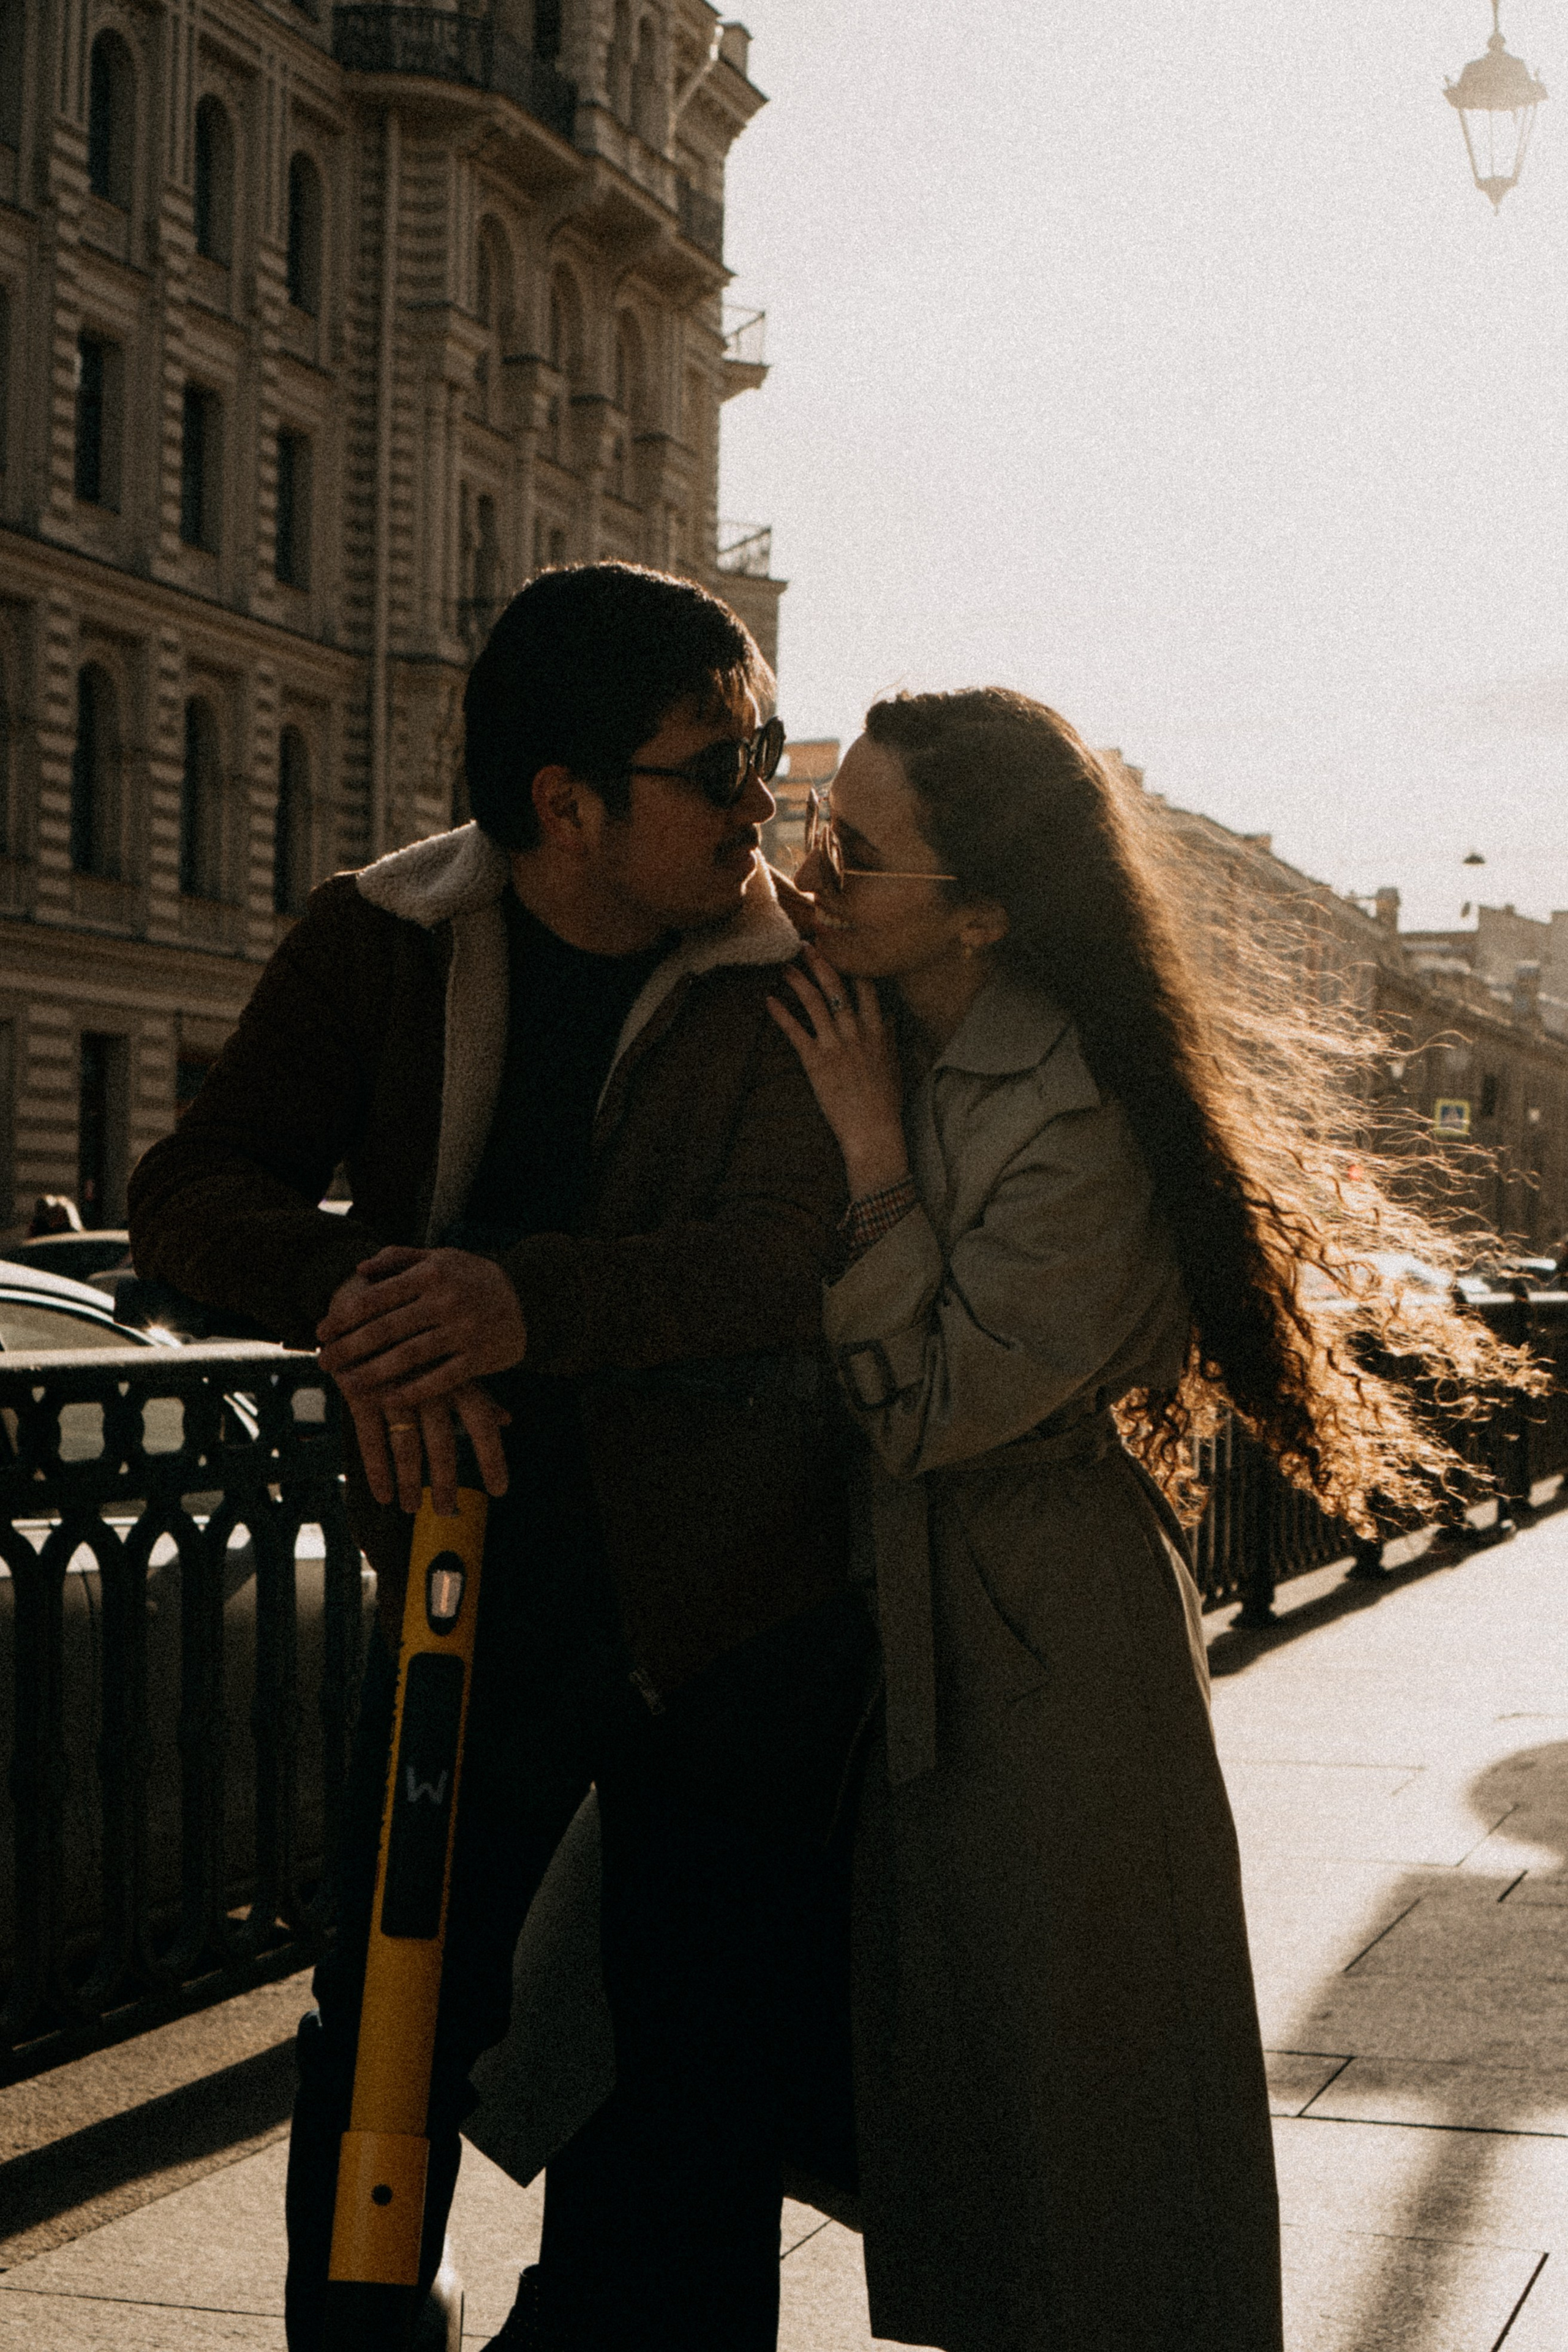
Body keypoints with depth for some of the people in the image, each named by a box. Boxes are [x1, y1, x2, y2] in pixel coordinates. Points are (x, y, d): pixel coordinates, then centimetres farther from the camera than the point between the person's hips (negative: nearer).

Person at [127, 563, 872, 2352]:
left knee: (702, 2069, 9)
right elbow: (192, 1192, -5)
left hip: (740, 1612, -1)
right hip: (472, 1578, 1)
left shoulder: (798, 978, -5)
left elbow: (809, 1250, -18)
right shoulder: (381, 945, 0)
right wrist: (361, 1299, -27)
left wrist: (536, 1302, -34)